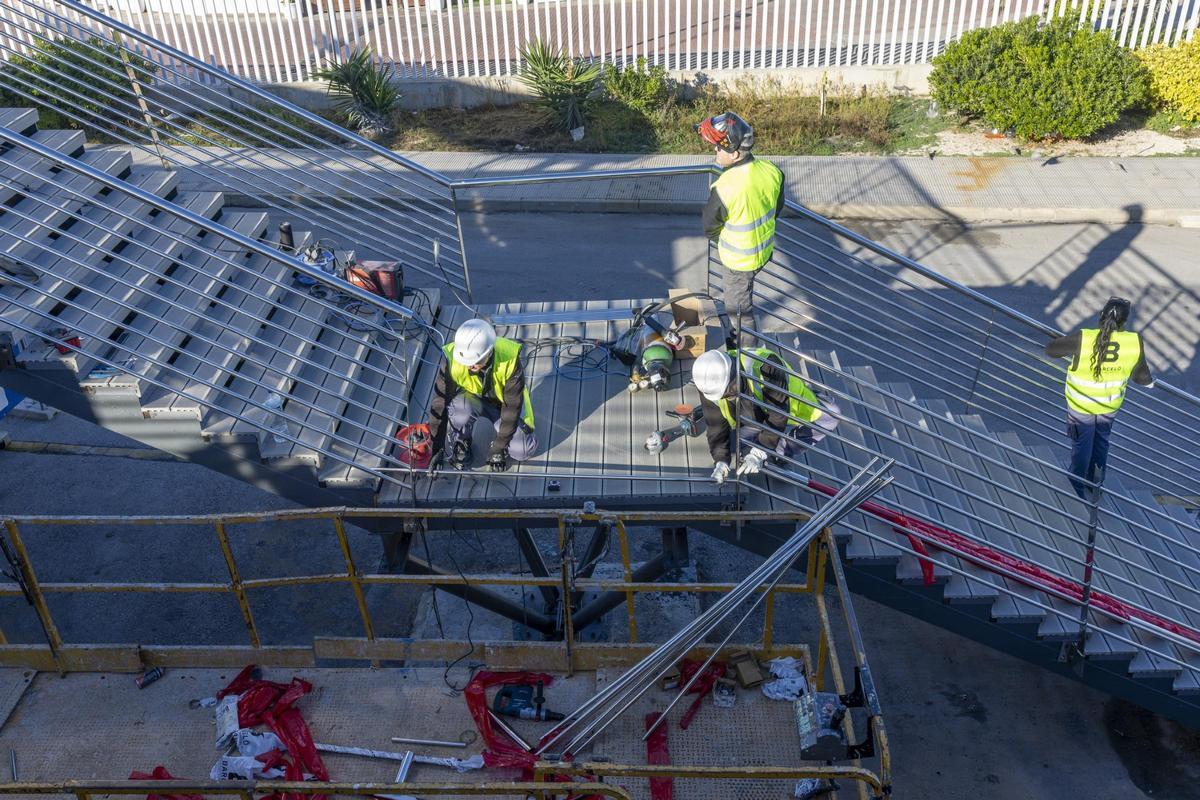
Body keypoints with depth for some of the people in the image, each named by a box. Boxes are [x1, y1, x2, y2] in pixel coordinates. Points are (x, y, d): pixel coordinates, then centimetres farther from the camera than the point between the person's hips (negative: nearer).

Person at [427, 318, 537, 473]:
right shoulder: (453, 360, -32)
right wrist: (436, 448, -21)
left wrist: (499, 448, -22)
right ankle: (460, 444, -6)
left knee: (523, 451, -21)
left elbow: (512, 407, -25)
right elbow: (440, 404, -24)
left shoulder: (510, 360, -33)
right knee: (461, 408, -37)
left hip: (503, 402, 0)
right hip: (472, 399, 0)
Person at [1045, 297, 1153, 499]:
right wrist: (1148, 381, 21)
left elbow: (1051, 350, -15)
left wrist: (1060, 340, 7)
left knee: (1082, 444, 19)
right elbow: (1141, 374, -2)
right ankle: (1096, 482, 47)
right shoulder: (1135, 342, -21)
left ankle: (1079, 487, 37)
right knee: (1101, 442, 28)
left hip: (1081, 405, -2)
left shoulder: (1082, 339, -31)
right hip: (1110, 405, 2)